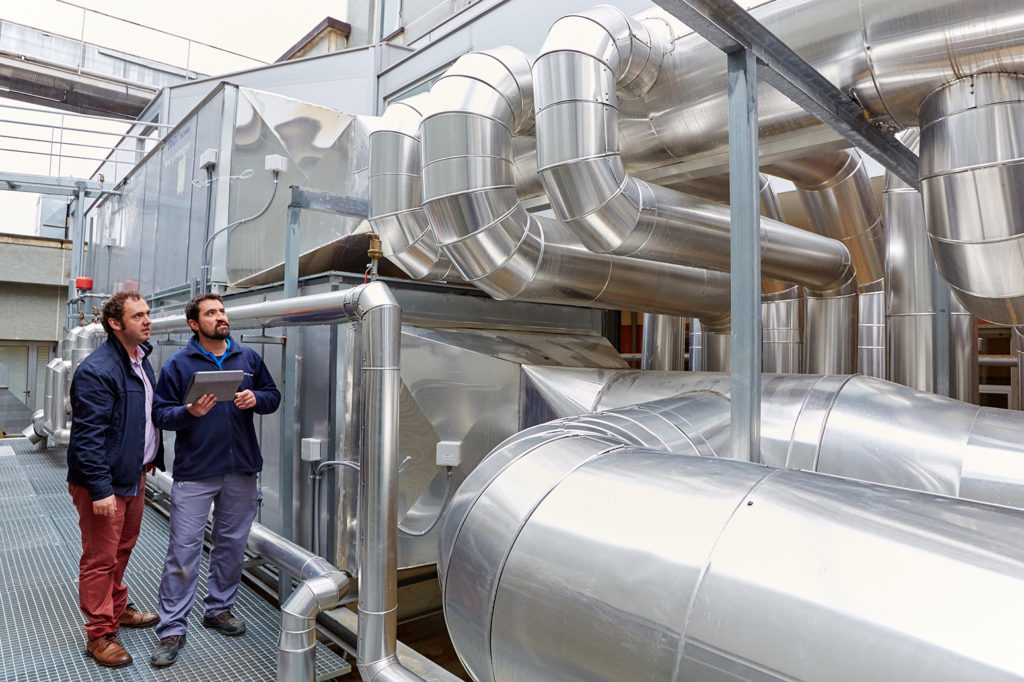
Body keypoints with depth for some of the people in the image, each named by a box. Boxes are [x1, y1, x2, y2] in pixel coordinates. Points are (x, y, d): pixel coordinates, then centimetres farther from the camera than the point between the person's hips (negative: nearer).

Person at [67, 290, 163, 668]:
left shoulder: (141, 358, 8)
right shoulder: (96, 371, -22)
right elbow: (88, 436, -24)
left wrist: (151, 457, 19)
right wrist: (100, 489, -24)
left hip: (134, 474, 9)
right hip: (104, 481, -9)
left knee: (123, 548, 23)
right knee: (100, 558, 5)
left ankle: (117, 609, 41)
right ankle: (100, 634, 19)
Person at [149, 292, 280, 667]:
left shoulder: (248, 358, 6)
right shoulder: (178, 363, -2)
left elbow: (273, 395, 10)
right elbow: (160, 412, -3)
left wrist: (255, 399, -11)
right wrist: (189, 412, -22)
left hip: (241, 471, 3)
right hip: (194, 472, -3)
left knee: (232, 544, 14)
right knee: (183, 549, 0)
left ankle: (219, 608, 33)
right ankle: (172, 629, 14)